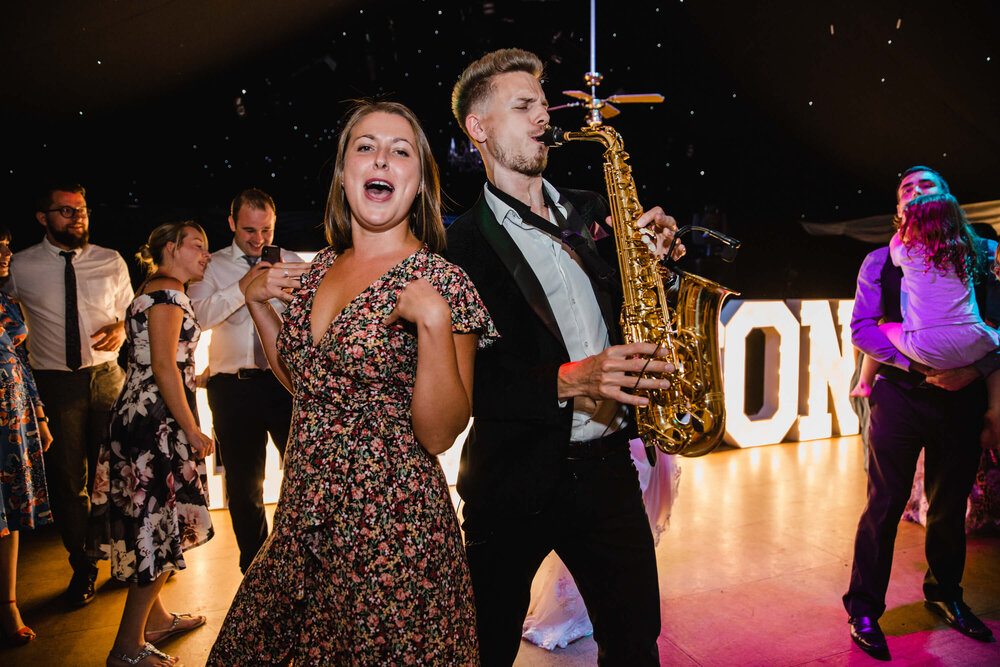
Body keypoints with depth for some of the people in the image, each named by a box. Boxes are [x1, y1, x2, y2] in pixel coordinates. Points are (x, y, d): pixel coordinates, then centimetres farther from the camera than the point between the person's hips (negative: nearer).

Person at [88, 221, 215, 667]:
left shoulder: (157, 290, 18)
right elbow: (163, 366, -19)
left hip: (142, 416, 10)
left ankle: (154, 618, 32)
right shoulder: (167, 292, -13)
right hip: (156, 422, -10)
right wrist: (192, 430, -17)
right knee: (159, 526, -2)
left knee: (157, 523, 18)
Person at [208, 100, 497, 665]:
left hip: (392, 529, -6)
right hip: (304, 518, 6)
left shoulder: (440, 281, -13)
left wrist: (433, 321, -27)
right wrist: (256, 301, 8)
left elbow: (440, 434, -17)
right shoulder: (319, 269, 5)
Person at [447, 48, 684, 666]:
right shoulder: (459, 242, -6)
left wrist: (654, 249, -4)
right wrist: (568, 380, -24)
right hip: (515, 477, -4)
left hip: (608, 468, 4)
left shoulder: (591, 210, 10)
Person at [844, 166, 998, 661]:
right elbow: (861, 328, -5)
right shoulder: (881, 261, 3)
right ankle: (864, 609, 14)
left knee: (950, 505, 15)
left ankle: (944, 594, 37)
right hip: (901, 393, -2)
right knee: (885, 503, 0)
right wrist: (920, 366, -16)